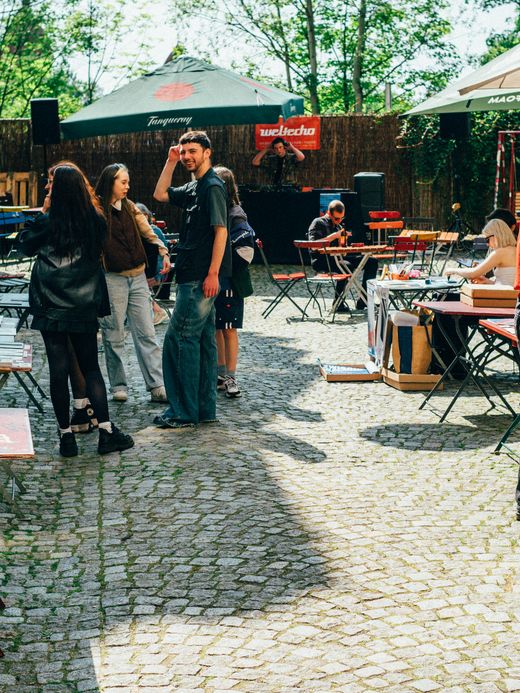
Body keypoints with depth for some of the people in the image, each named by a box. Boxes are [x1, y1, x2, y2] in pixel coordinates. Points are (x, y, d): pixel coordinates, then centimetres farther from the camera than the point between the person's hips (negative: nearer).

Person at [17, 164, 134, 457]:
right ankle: (107, 431, 5)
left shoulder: (47, 223, -10)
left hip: (50, 308, -2)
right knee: (91, 368, 11)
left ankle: (66, 434, 7)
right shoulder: (97, 222, -3)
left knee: (59, 369, 4)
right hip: (85, 307, 2)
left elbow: (26, 245, 7)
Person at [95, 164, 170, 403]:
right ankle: (118, 386, 14)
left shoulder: (129, 207, 12)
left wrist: (163, 251, -7)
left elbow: (148, 232, 11)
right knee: (114, 336, 3)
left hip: (138, 277, 5)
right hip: (113, 279, -5)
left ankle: (157, 386, 0)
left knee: (146, 334, 1)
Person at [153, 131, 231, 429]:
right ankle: (205, 409, 17)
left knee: (178, 339, -8)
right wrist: (171, 162, 15)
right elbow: (160, 194, 26)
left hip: (202, 278, -10)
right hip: (193, 276, 10)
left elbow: (221, 231, -17)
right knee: (203, 340, 11)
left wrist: (213, 274, -21)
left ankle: (184, 412, -4)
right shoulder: (193, 188, 16)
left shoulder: (213, 186, -11)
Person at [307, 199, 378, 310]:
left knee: (372, 262, -4)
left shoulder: (338, 225, 23)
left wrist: (344, 239, 3)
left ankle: (363, 301, -6)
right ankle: (338, 304, -24)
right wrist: (334, 236, -16)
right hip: (322, 261, -8)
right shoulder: (318, 223, -1)